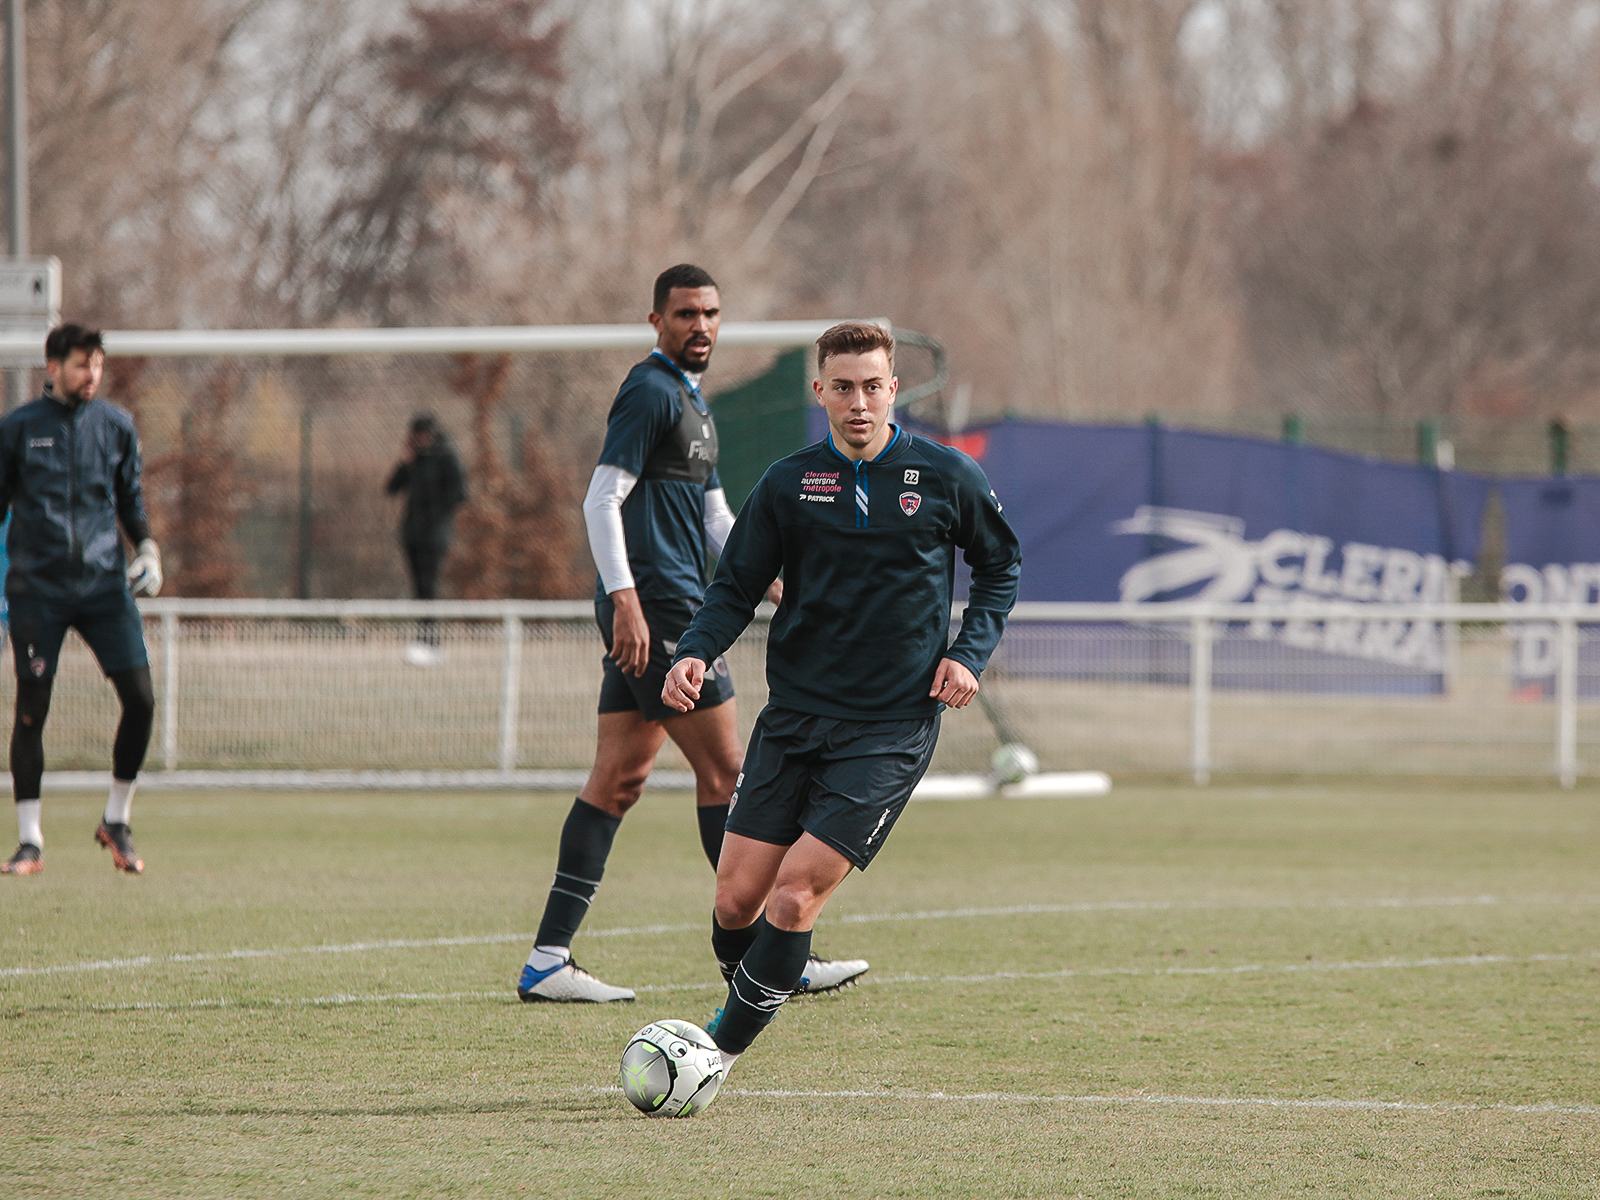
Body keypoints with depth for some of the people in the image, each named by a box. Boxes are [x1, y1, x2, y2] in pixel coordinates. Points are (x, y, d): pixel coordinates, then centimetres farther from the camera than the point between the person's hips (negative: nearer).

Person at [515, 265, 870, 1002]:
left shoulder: (689, 399, 22)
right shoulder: (651, 391, -9)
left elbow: (714, 518, 27)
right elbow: (601, 501, -16)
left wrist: (769, 583, 17)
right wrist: (625, 597, -24)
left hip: (657, 611, 10)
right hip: (658, 607, -10)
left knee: (619, 778, 7)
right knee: (724, 771, -7)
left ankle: (548, 960, 5)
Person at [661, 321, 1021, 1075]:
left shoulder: (947, 478, -1)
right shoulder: (788, 484, 2)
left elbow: (1001, 567, 14)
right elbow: (736, 588, 7)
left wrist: (969, 653, -1)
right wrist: (696, 653, -12)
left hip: (892, 728, -3)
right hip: (793, 719, 3)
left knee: (795, 894, -15)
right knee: (736, 897, -2)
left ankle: (719, 1053, -5)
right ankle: (742, 1007, 27)